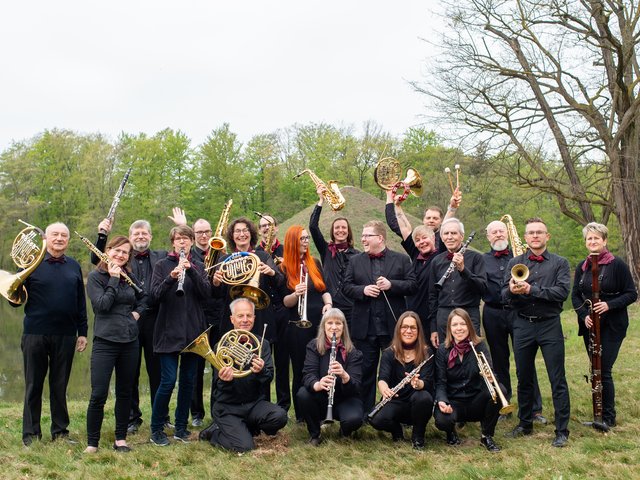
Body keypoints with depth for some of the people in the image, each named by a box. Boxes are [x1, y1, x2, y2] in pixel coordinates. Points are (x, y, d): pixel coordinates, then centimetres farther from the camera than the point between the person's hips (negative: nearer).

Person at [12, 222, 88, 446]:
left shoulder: (74, 266, 8)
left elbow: (81, 302, 12)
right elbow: (15, 301, -1)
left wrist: (82, 332, 8)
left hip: (65, 335, 2)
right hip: (35, 334, -2)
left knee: (60, 386, 11)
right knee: (33, 386, 7)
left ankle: (60, 431, 21)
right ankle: (30, 434, 16)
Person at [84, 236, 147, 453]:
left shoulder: (129, 277, 10)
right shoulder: (96, 276, -3)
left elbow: (143, 297, 26)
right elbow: (101, 305, -16)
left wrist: (138, 311, 7)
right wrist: (114, 279, -13)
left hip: (130, 341, 5)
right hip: (105, 341, -5)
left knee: (125, 392, 11)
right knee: (98, 394, -8)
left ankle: (121, 438, 22)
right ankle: (92, 443, 5)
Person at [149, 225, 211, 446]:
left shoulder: (198, 266, 10)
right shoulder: (162, 265, 3)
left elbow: (206, 293, -5)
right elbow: (156, 294, -9)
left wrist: (190, 270, -17)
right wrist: (171, 277, -26)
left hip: (193, 332, 3)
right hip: (169, 332, -3)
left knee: (188, 381, 8)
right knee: (168, 381, -7)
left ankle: (181, 428, 20)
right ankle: (156, 430, 7)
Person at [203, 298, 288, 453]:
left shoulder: (262, 344, 3)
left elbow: (269, 378, -7)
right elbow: (220, 386, -9)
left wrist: (261, 371, -31)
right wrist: (225, 380, -34)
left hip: (254, 403, 4)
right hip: (227, 406, -3)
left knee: (280, 416, -25)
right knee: (245, 446, -23)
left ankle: (243, 428, 4)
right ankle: (214, 432, 8)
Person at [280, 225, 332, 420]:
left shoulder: (315, 263, 10)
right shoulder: (284, 268, -3)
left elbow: (324, 289, 14)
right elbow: (285, 302, -6)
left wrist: (328, 303, -5)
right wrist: (296, 294, -26)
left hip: (320, 323, 4)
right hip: (298, 328, -4)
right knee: (301, 371, 4)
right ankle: (301, 415, 15)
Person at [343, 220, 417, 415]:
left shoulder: (401, 259, 3)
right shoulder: (355, 261, 9)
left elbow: (413, 285, -3)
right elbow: (346, 287, 5)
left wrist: (391, 285, -17)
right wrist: (363, 289, -14)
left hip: (393, 326, -1)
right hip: (365, 327, 2)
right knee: (366, 371, 8)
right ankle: (366, 411, 19)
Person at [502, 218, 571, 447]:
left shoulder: (559, 263, 2)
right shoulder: (514, 263, 9)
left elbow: (562, 292, -13)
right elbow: (505, 296, 0)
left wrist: (531, 289, -21)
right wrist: (512, 291, -23)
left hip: (550, 325, -2)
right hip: (523, 325, 3)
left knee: (557, 380, -1)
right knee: (524, 378, 12)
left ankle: (562, 431, 7)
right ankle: (525, 424, 25)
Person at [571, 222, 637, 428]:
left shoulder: (617, 265, -7)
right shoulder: (582, 267, 8)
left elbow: (632, 294, -6)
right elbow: (575, 295, 10)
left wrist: (609, 305, -21)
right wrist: (584, 315, -7)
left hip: (612, 326, -5)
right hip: (590, 326, 5)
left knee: (603, 371, -6)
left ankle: (608, 418, 7)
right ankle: (599, 414, 20)